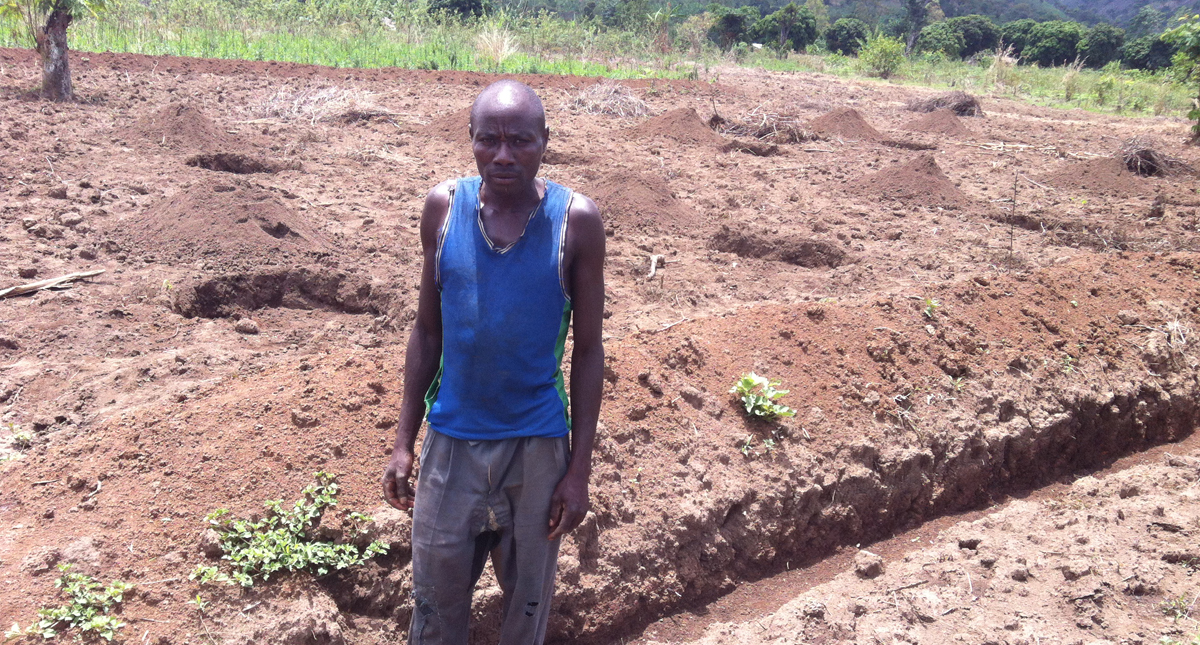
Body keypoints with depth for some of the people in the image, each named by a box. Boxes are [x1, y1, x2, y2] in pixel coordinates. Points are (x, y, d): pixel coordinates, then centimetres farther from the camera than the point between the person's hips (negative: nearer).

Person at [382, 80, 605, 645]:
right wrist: (404, 443, 3)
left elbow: (588, 350, -5)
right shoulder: (444, 206, -4)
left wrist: (579, 468, -6)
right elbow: (427, 331, 4)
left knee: (527, 598, 15)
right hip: (452, 442, 2)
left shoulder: (576, 221, -10)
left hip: (537, 446, -1)